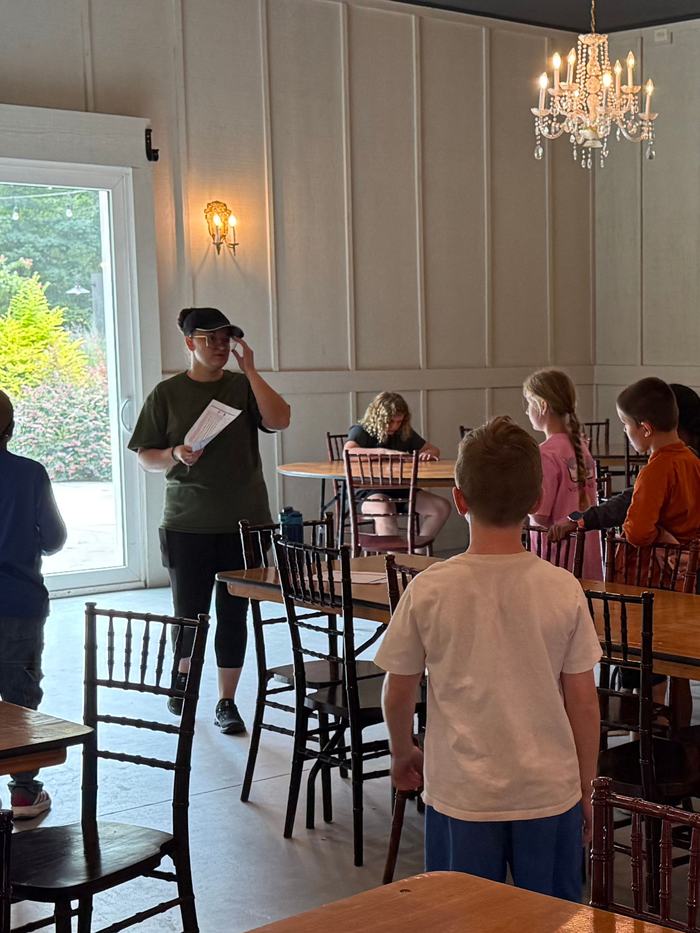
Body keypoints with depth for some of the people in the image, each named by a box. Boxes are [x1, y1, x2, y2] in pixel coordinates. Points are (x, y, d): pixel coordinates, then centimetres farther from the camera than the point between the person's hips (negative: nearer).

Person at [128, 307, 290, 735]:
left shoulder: (243, 387, 4)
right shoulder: (168, 394, 2)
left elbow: (279, 420, -13)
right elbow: (145, 456, 4)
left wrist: (250, 369, -14)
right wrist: (175, 455, -16)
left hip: (244, 522, 1)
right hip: (187, 523, -1)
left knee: (234, 615, 4)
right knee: (189, 613, 6)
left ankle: (227, 702, 16)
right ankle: (184, 676, 35)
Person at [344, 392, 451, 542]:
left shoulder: (405, 433, 13)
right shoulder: (361, 431, -5)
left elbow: (434, 450, 19)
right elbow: (348, 451, -27)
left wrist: (429, 453, -8)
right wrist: (384, 452, -32)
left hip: (400, 490, 7)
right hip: (368, 491, -6)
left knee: (442, 506, -9)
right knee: (384, 510, -41)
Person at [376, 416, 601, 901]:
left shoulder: (428, 591, -11)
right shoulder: (563, 589, -9)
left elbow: (398, 693, 0)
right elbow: (584, 703, -3)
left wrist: (403, 754, 20)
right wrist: (586, 790, 11)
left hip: (463, 796, -1)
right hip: (550, 792, 1)